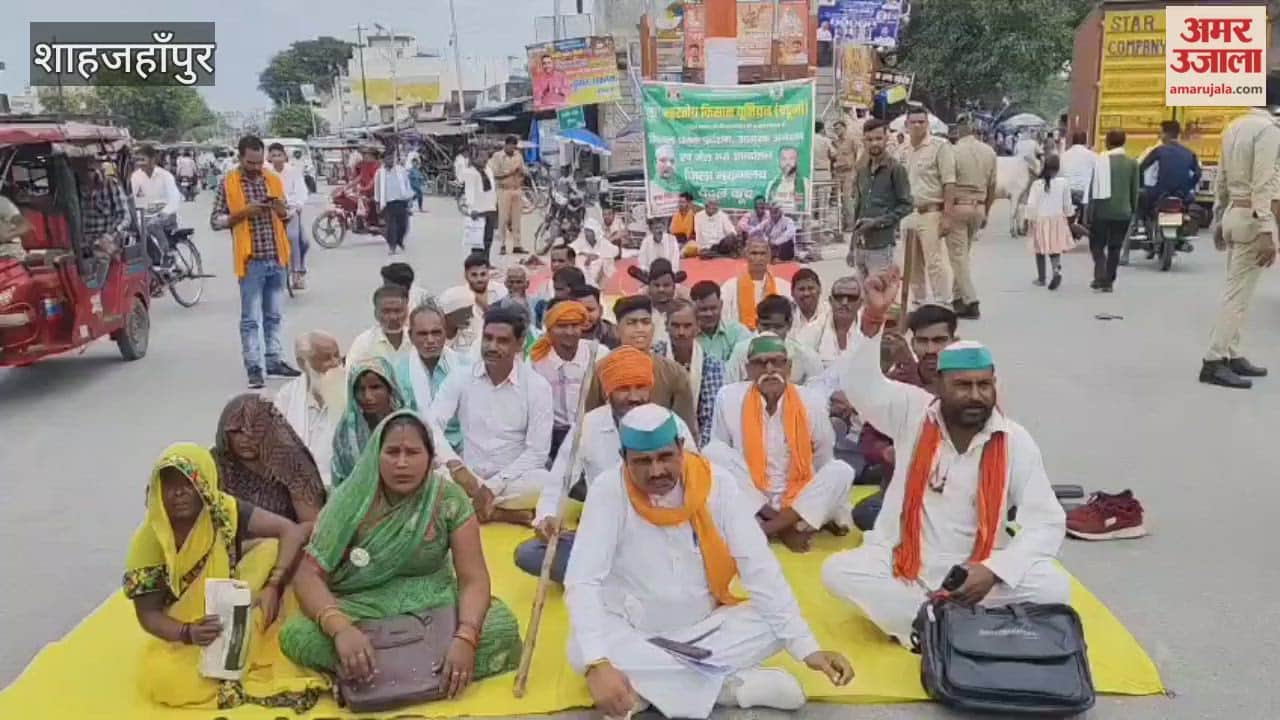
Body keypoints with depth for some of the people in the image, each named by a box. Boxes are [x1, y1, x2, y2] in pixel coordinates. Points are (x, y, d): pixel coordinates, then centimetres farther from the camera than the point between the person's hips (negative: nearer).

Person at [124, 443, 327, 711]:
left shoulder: (226, 511, -17)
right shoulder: (148, 541, -17)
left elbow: (293, 533, -18)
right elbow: (148, 614, -13)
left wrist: (272, 586, -29)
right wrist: (188, 633, -33)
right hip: (181, 634, -1)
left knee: (272, 549, -19)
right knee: (160, 677, -33)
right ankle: (252, 682, -16)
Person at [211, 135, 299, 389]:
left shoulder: (273, 180, 10)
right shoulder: (228, 183, -2)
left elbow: (286, 216, 18)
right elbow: (215, 221, -3)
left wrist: (281, 209, -5)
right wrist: (243, 212, -17)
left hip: (276, 258, 5)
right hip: (251, 260, -4)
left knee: (274, 316, 13)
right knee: (251, 319, -2)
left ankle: (274, 360, 23)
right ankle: (254, 367, 2)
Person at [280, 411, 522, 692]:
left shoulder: (449, 499, -12)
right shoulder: (351, 499, -12)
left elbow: (473, 578, -16)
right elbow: (309, 575, -17)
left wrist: (465, 637, -36)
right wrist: (340, 628, -38)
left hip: (432, 604, 0)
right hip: (360, 606, 0)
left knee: (501, 624, -26)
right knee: (296, 634, -29)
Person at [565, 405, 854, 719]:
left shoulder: (717, 483, -13)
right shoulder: (608, 491, -18)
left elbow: (760, 569, -12)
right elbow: (582, 581, -25)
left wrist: (807, 647, -19)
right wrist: (597, 664, -40)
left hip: (703, 629, 2)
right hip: (632, 633, -2)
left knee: (775, 625, -19)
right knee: (583, 650, -32)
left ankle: (647, 686, -18)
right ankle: (732, 685, -22)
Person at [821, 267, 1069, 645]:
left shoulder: (1015, 441, -6)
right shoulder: (914, 413, -5)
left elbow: (1047, 522, -7)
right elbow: (859, 383, -18)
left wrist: (993, 570, -22)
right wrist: (873, 317, -34)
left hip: (977, 570, 0)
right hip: (903, 565, 0)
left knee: (1054, 586, -25)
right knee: (837, 570, -26)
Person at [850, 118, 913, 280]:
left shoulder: (896, 169, -4)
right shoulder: (862, 170, 13)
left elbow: (907, 205, -5)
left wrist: (878, 222, -15)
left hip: (881, 245, -6)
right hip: (860, 246, 6)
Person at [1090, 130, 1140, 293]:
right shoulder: (1132, 163, 1)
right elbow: (1134, 190, 4)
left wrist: (1089, 212, -4)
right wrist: (1133, 210, 14)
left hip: (1102, 211, -3)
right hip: (1123, 212, 3)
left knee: (1097, 245, 7)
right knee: (1114, 248, 10)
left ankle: (1101, 277, -9)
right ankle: (1109, 281, 12)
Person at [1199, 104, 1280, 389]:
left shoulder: (1234, 127, 11)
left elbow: (1222, 179, 14)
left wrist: (1218, 218, 20)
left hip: (1233, 213, 8)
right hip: (1251, 216, -8)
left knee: (1235, 290, 13)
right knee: (1239, 293, -6)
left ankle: (1232, 356, 17)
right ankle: (1213, 362, -7)